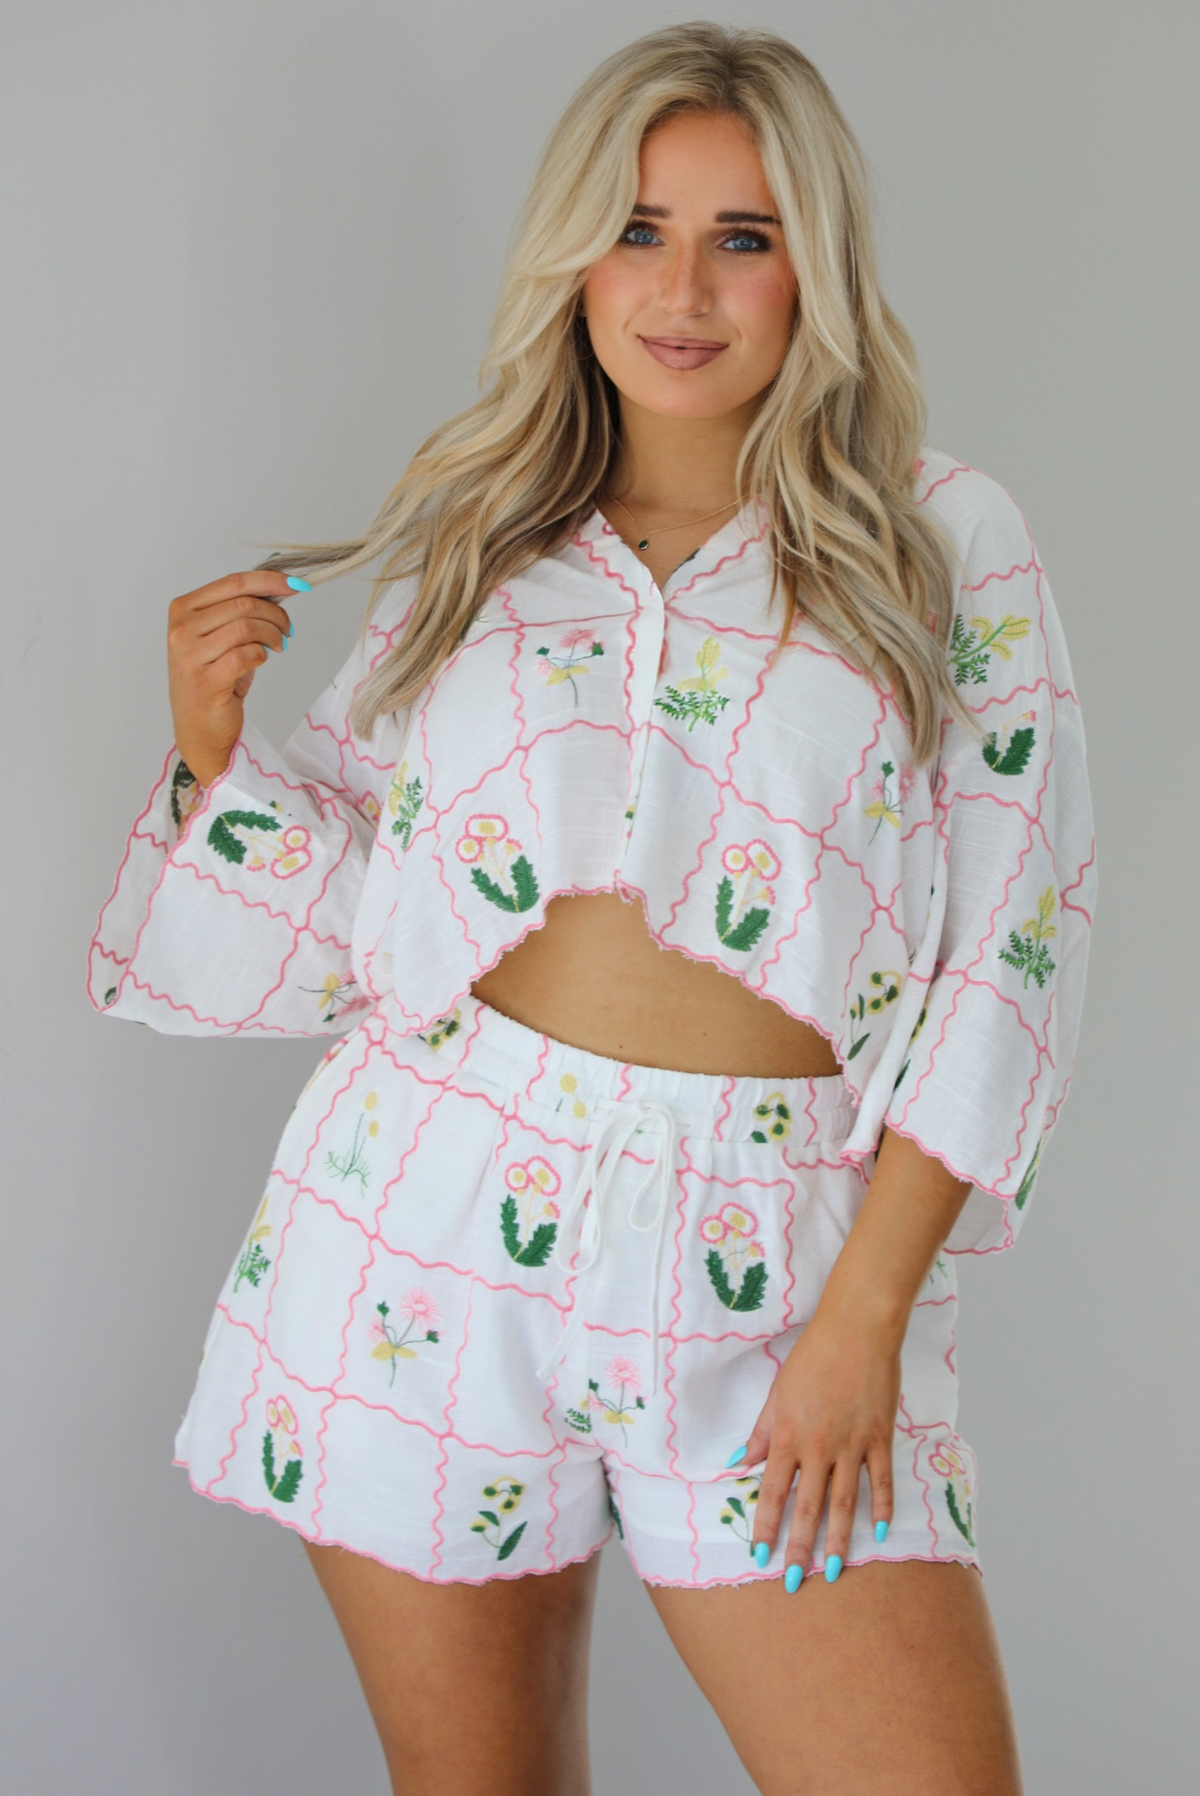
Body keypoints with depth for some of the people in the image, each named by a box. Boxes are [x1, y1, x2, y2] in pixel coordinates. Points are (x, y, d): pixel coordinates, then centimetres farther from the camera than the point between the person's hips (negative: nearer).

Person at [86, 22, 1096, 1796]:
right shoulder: (469, 546, 12)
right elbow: (332, 912, 15)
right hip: (430, 1235, 2)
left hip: (764, 1254, -2)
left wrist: (869, 1310, -9)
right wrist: (214, 741, -3)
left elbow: (1011, 948, -2)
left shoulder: (944, 543, 4)